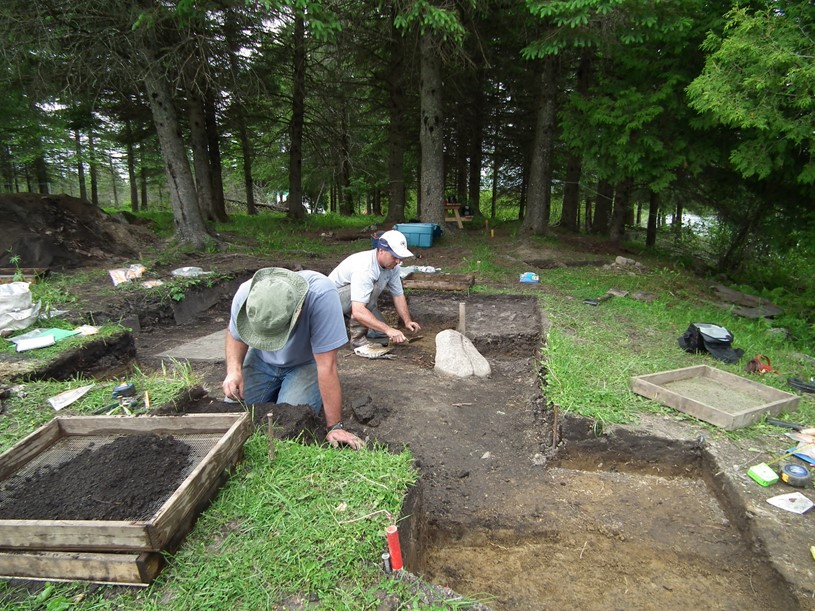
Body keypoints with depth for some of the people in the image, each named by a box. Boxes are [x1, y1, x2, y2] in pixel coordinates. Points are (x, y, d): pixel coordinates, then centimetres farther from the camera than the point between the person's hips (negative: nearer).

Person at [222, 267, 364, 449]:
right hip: (261, 361, 4)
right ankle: (277, 387, 20)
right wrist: (234, 369, -26)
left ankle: (316, 394, 11)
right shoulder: (245, 294, -28)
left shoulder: (321, 295, -40)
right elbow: (234, 334, -6)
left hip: (305, 364, -3)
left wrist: (334, 426, -29)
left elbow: (326, 365, -35)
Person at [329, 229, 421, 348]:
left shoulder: (392, 265, -12)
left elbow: (398, 295, -1)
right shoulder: (364, 268, -37)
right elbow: (358, 312, -45)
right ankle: (358, 337, -21)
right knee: (372, 287, -33)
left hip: (355, 303, 8)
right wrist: (388, 329, -48)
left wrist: (407, 321, -15)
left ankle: (352, 322, 19)